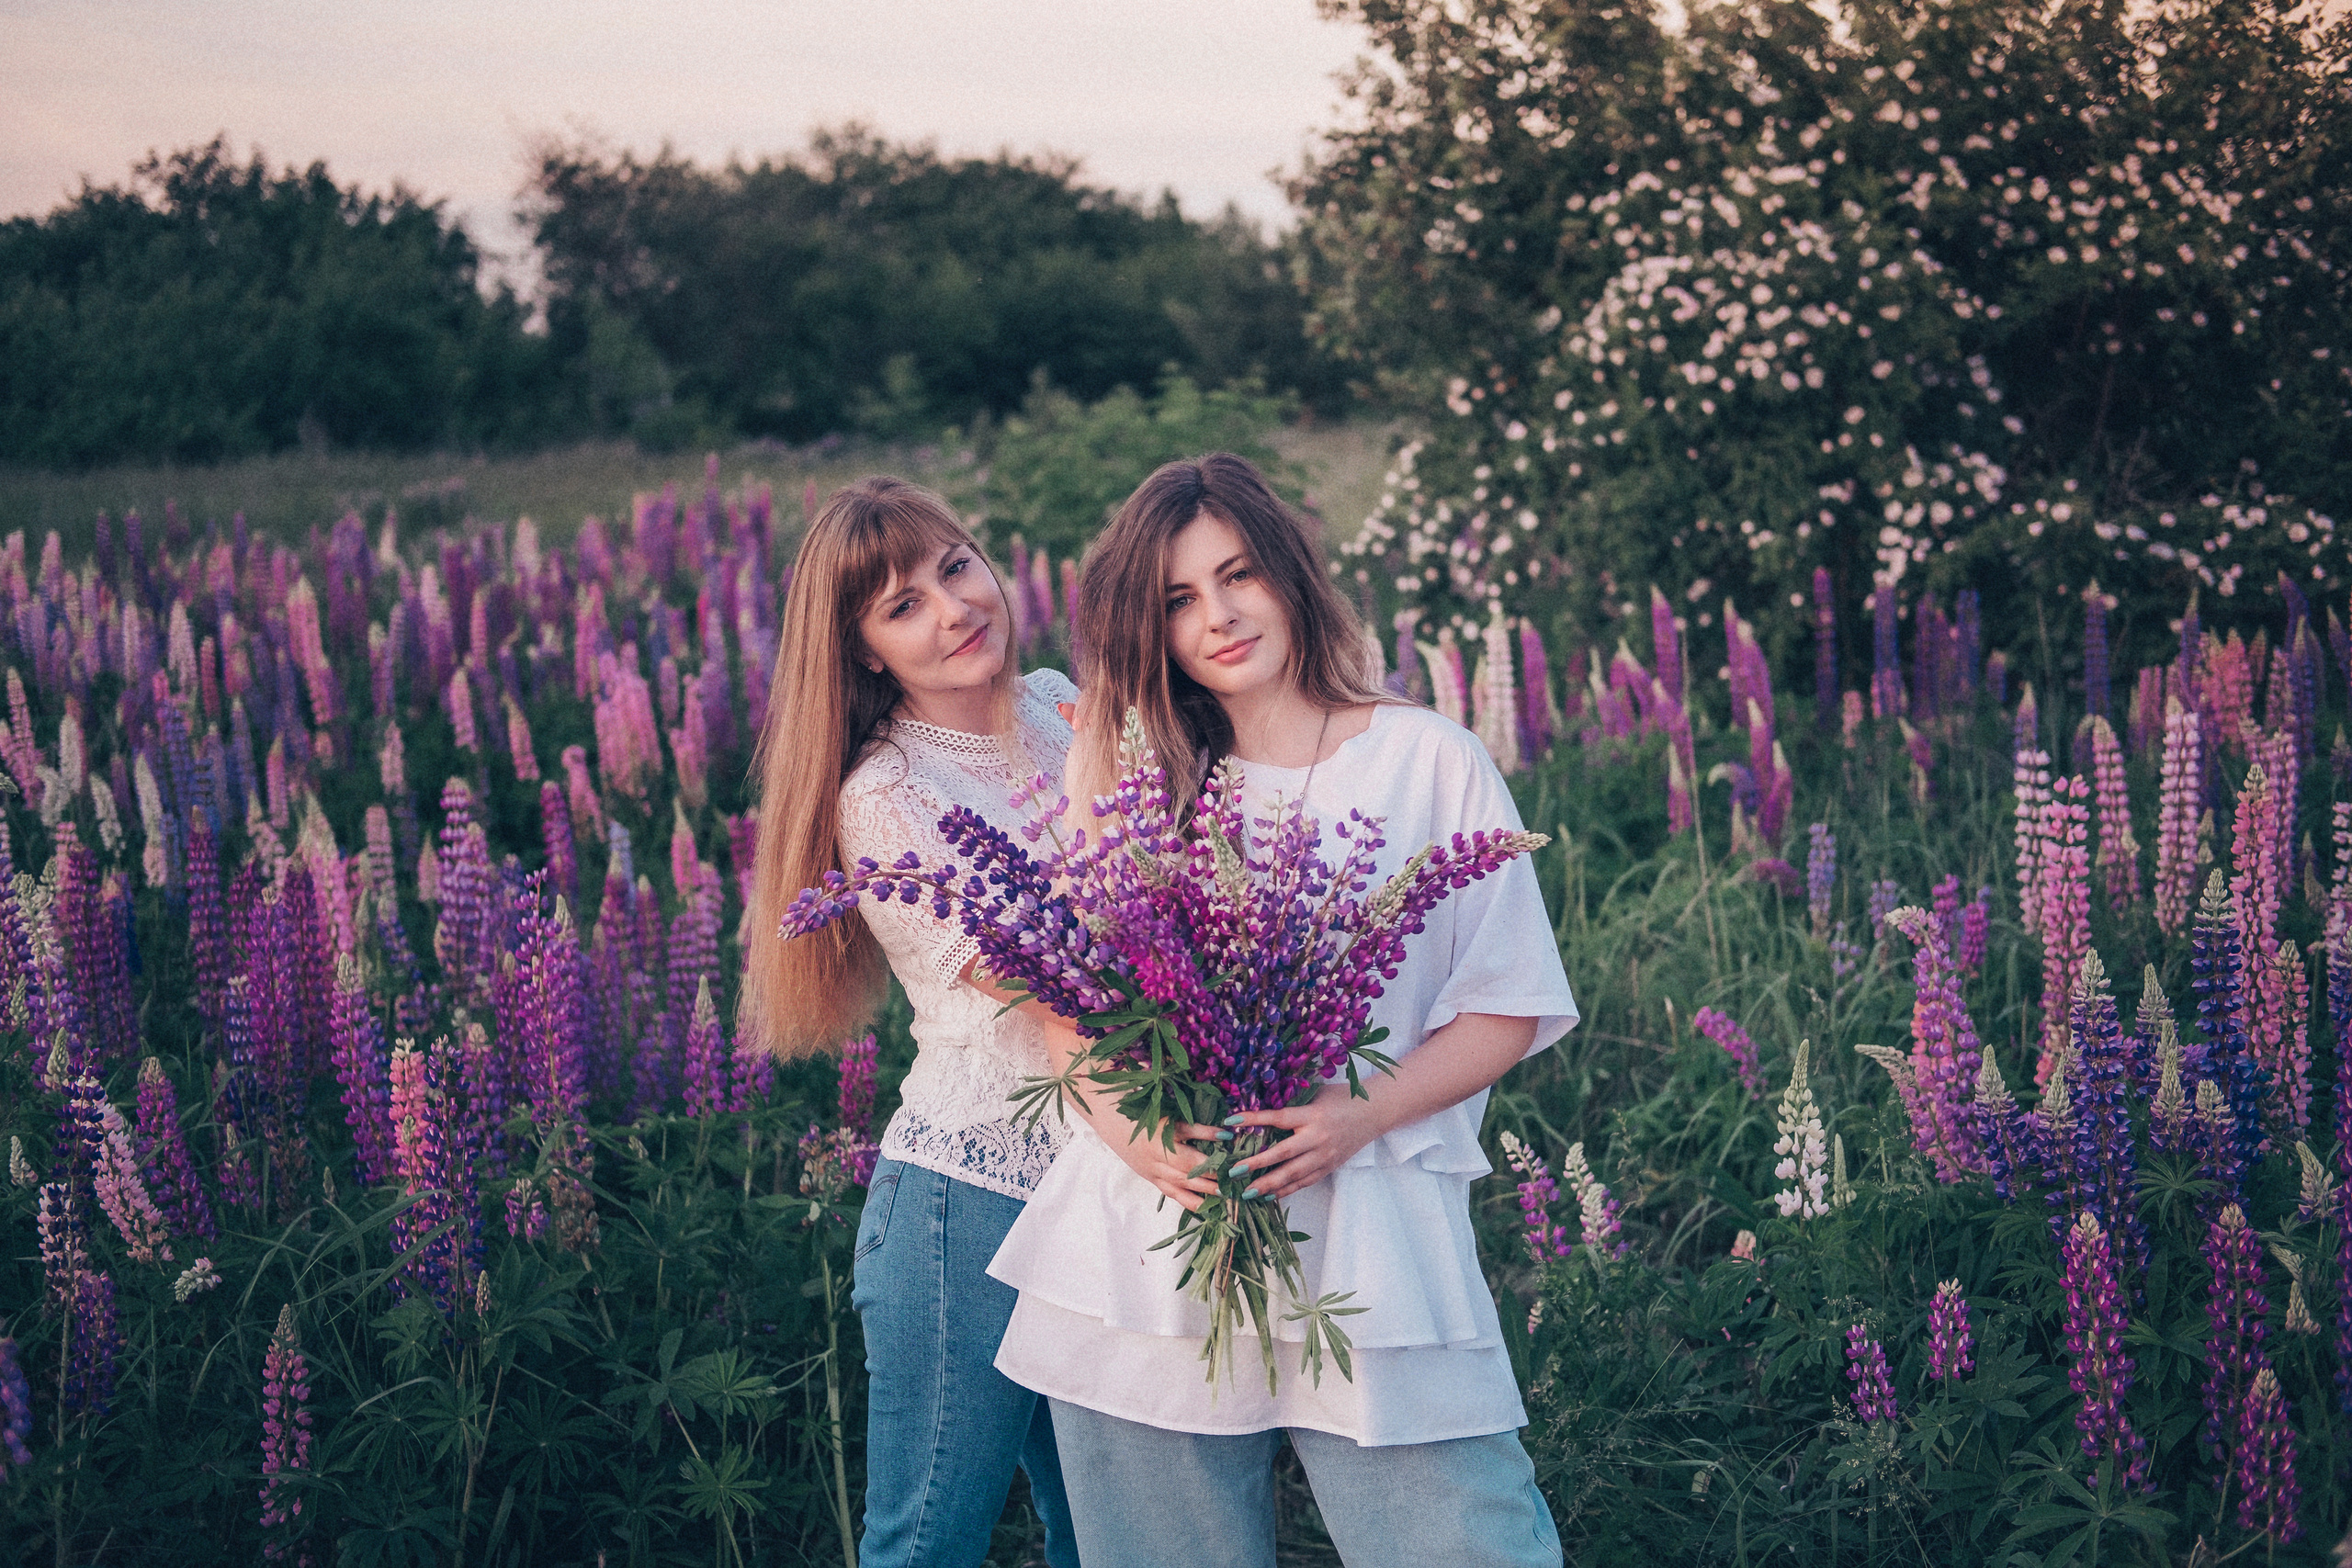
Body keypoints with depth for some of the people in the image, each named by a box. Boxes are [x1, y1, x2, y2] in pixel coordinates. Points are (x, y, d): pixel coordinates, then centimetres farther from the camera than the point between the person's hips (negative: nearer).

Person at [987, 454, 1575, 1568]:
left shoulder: (1431, 763, 5)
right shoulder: (1135, 778, 12)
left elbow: (1507, 1011, 4)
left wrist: (1361, 1117, -11)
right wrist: (1131, 1127, -9)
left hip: (1371, 1237, -2)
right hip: (1151, 1244, 2)